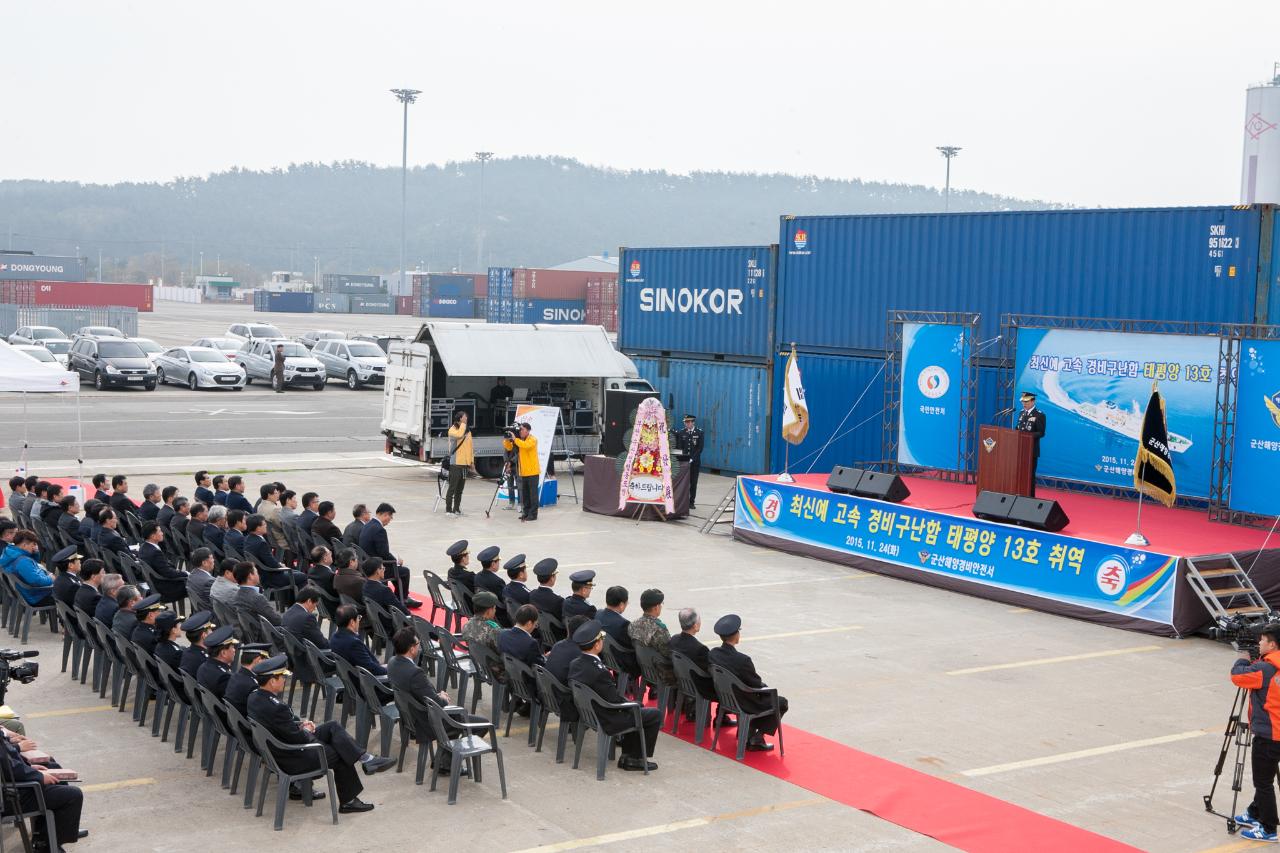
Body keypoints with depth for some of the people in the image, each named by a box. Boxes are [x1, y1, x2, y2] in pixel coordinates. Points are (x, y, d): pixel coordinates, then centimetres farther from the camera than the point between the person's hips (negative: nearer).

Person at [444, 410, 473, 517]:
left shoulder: (468, 430, 16)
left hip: (465, 464, 7)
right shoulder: (452, 430, -5)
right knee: (452, 487, -7)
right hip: (455, 464, -7)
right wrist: (463, 424, -16)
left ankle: (456, 509, 16)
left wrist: (472, 460, 14)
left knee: (460, 488, 10)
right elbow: (459, 435, -28)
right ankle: (448, 510, -5)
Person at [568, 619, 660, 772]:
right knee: (655, 715, 2)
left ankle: (627, 757, 28)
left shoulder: (575, 664, -5)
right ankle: (635, 759, 11)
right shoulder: (599, 672, -31)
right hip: (607, 722, -9)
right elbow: (615, 701, -23)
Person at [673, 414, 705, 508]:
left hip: (695, 462, -1)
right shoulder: (681, 433, 6)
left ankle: (691, 502, 10)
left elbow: (700, 448, -6)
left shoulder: (699, 433, 0)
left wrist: (692, 459, -13)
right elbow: (679, 447, 6)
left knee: (693, 483, 3)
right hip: (683, 462, 1)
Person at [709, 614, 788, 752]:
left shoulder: (713, 653, -10)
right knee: (781, 702, 14)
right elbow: (758, 685, -18)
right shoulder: (742, 660, -31)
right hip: (744, 704, -7)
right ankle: (757, 738, 10)